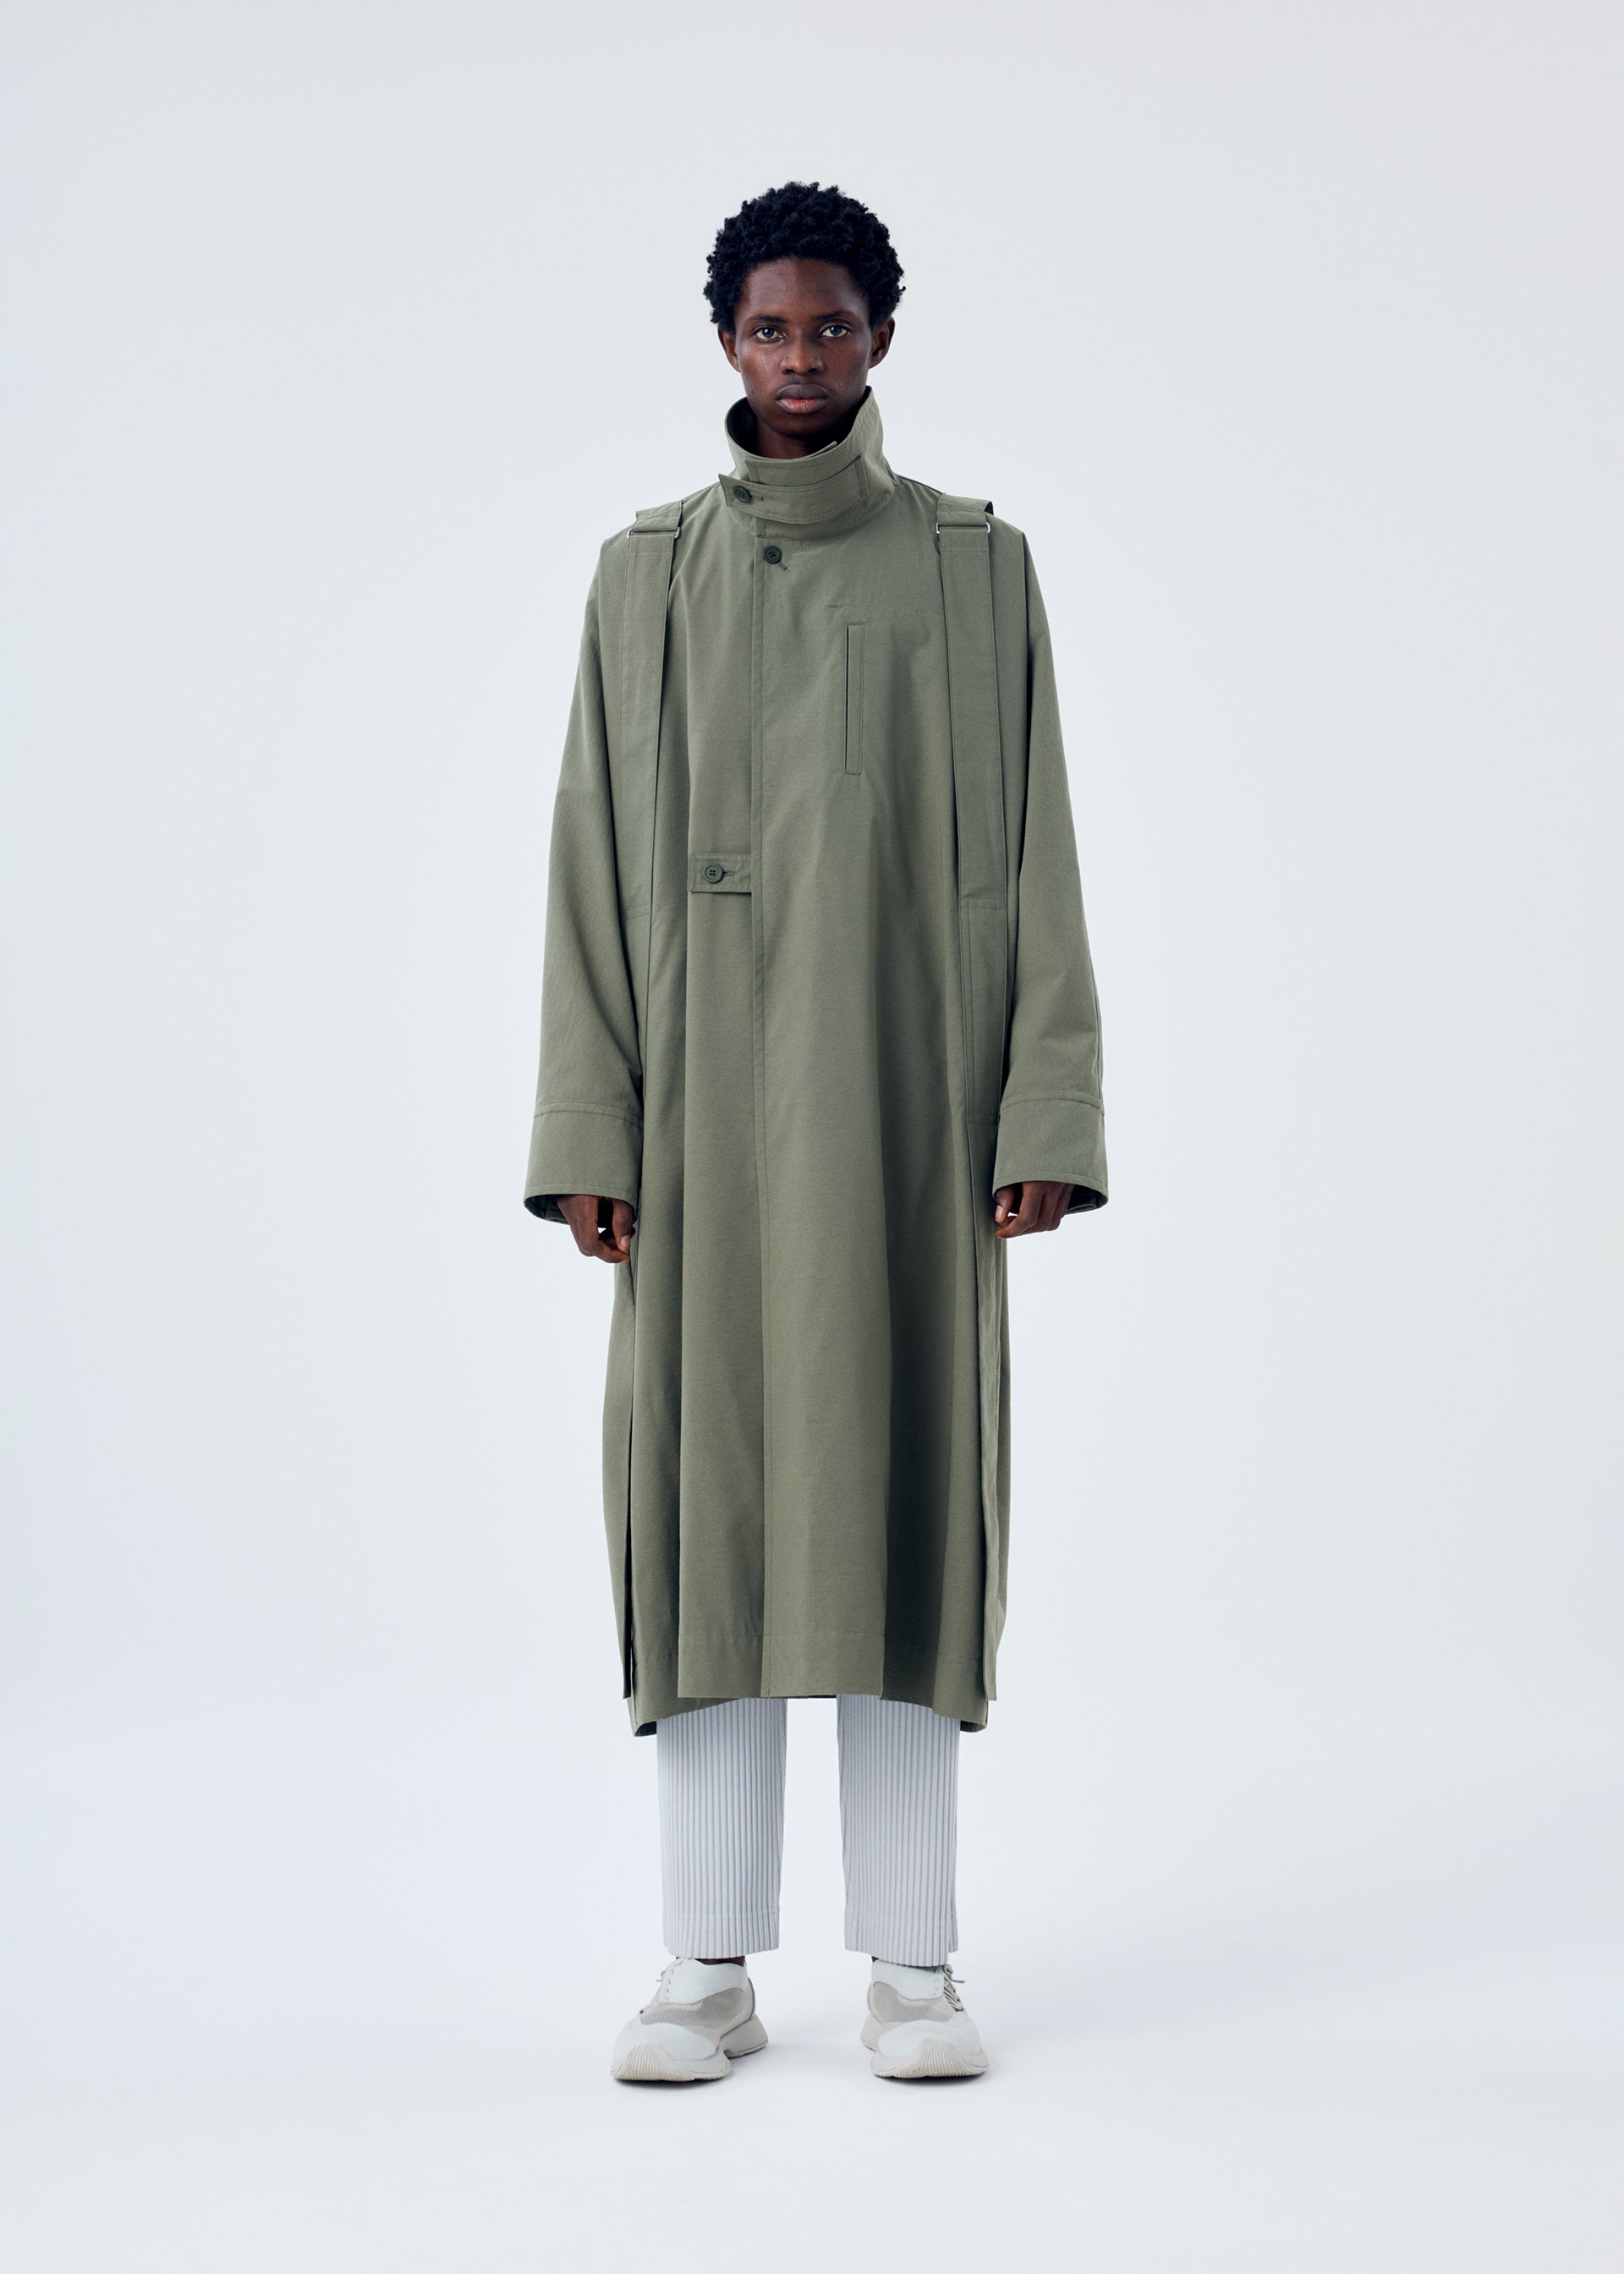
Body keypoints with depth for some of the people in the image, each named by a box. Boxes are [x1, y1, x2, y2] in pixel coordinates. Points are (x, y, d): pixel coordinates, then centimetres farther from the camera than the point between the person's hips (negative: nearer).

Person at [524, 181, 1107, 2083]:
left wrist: (1046, 1116, -6)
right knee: (707, 1487, 0)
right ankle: (713, 1962, 9)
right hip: (710, 1101, 1)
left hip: (904, 1097, -1)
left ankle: (911, 1962, 9)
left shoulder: (974, 568, 7)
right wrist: (590, 1133, -2)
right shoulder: (648, 575, 10)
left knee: (903, 1482, 0)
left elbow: (1033, 852, 3)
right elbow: (596, 858, 6)